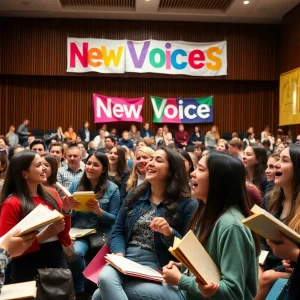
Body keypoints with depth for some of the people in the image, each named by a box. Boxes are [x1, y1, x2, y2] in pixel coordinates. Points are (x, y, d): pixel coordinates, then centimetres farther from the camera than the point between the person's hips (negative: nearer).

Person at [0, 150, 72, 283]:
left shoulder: (51, 193, 4)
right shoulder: (12, 203, -12)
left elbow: (64, 233, 8)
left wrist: (66, 211, -9)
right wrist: (44, 235, -22)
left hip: (57, 258, 5)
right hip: (29, 267, -5)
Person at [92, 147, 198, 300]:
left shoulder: (187, 204, 1)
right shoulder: (135, 195, 14)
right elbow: (117, 232, 12)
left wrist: (169, 233, -18)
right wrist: (119, 254, -8)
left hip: (158, 268, -4)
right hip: (126, 261, 4)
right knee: (105, 278, -31)